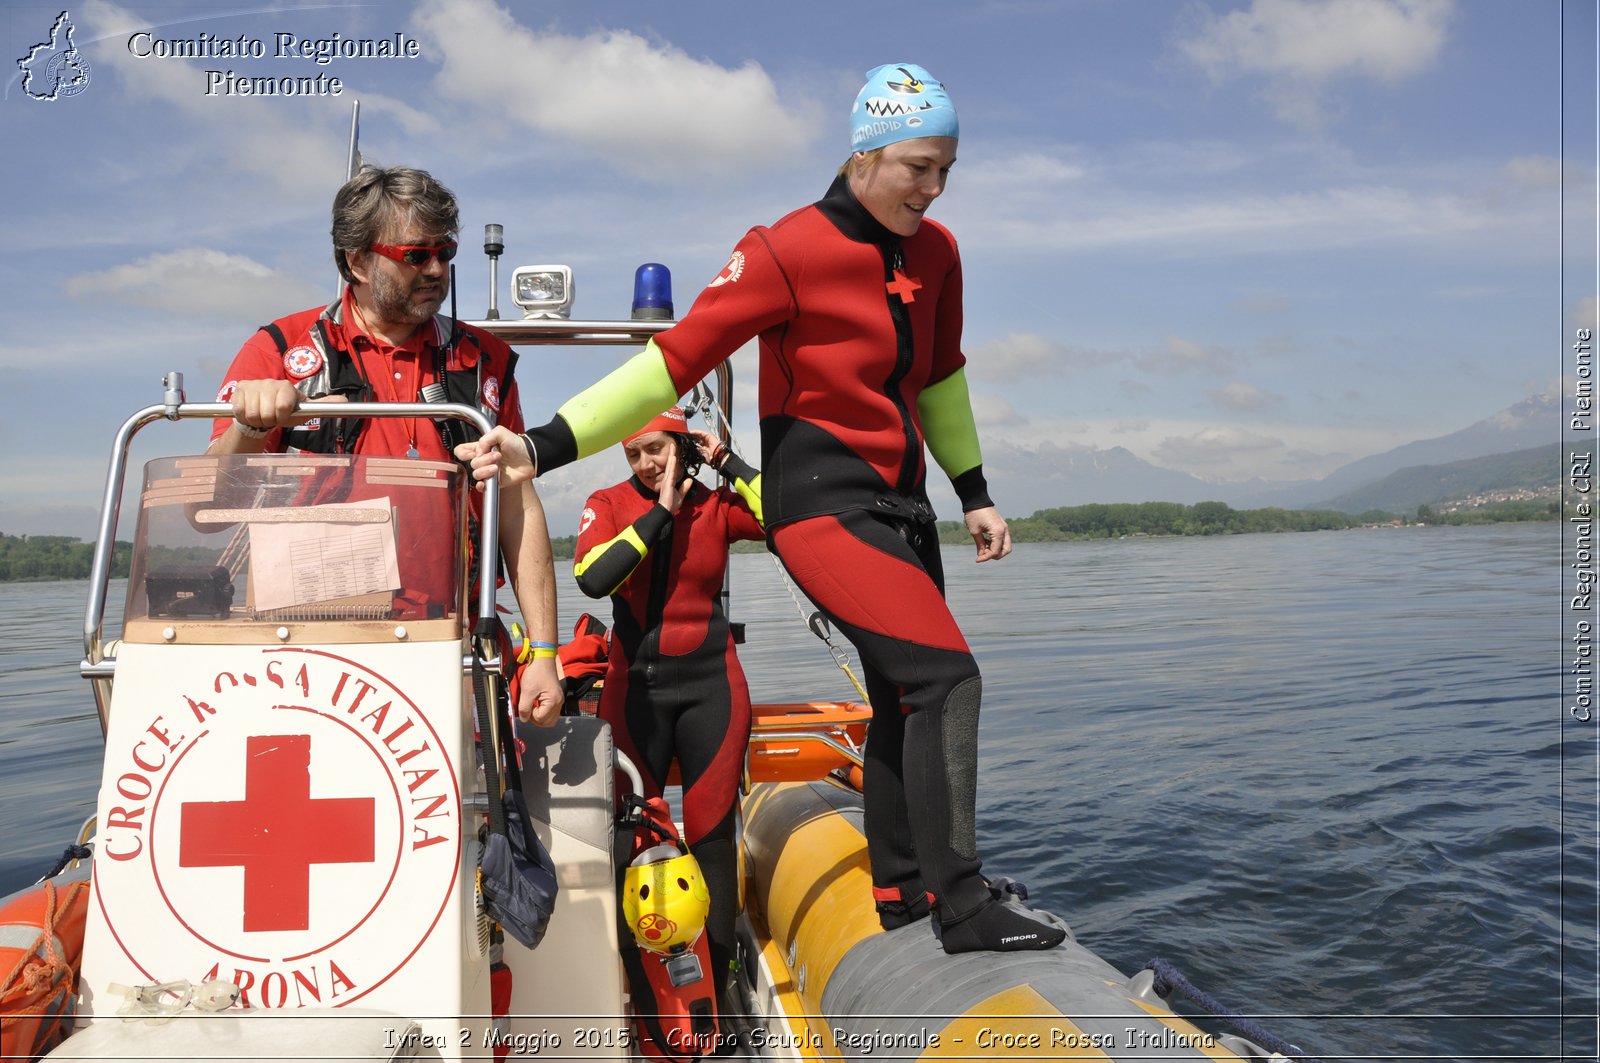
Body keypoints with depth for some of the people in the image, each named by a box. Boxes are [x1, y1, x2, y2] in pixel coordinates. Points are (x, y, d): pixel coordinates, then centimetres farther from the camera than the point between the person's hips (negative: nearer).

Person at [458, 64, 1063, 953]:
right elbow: (677, 359, -17)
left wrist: (975, 494, 21)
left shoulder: (935, 252, 6)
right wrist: (547, 446, -23)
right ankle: (963, 904, -8)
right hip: (822, 502, -8)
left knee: (907, 697, 13)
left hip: (899, 498, 8)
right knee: (946, 675, -17)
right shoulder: (789, 252, -15)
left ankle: (899, 890, 28)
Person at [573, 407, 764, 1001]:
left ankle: (717, 991, 12)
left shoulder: (716, 504, 3)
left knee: (712, 837, 2)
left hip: (711, 685, 0)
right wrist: (660, 512, -13)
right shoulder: (608, 505, 1)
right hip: (636, 686, 0)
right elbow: (592, 579, -17)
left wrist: (727, 462, -7)